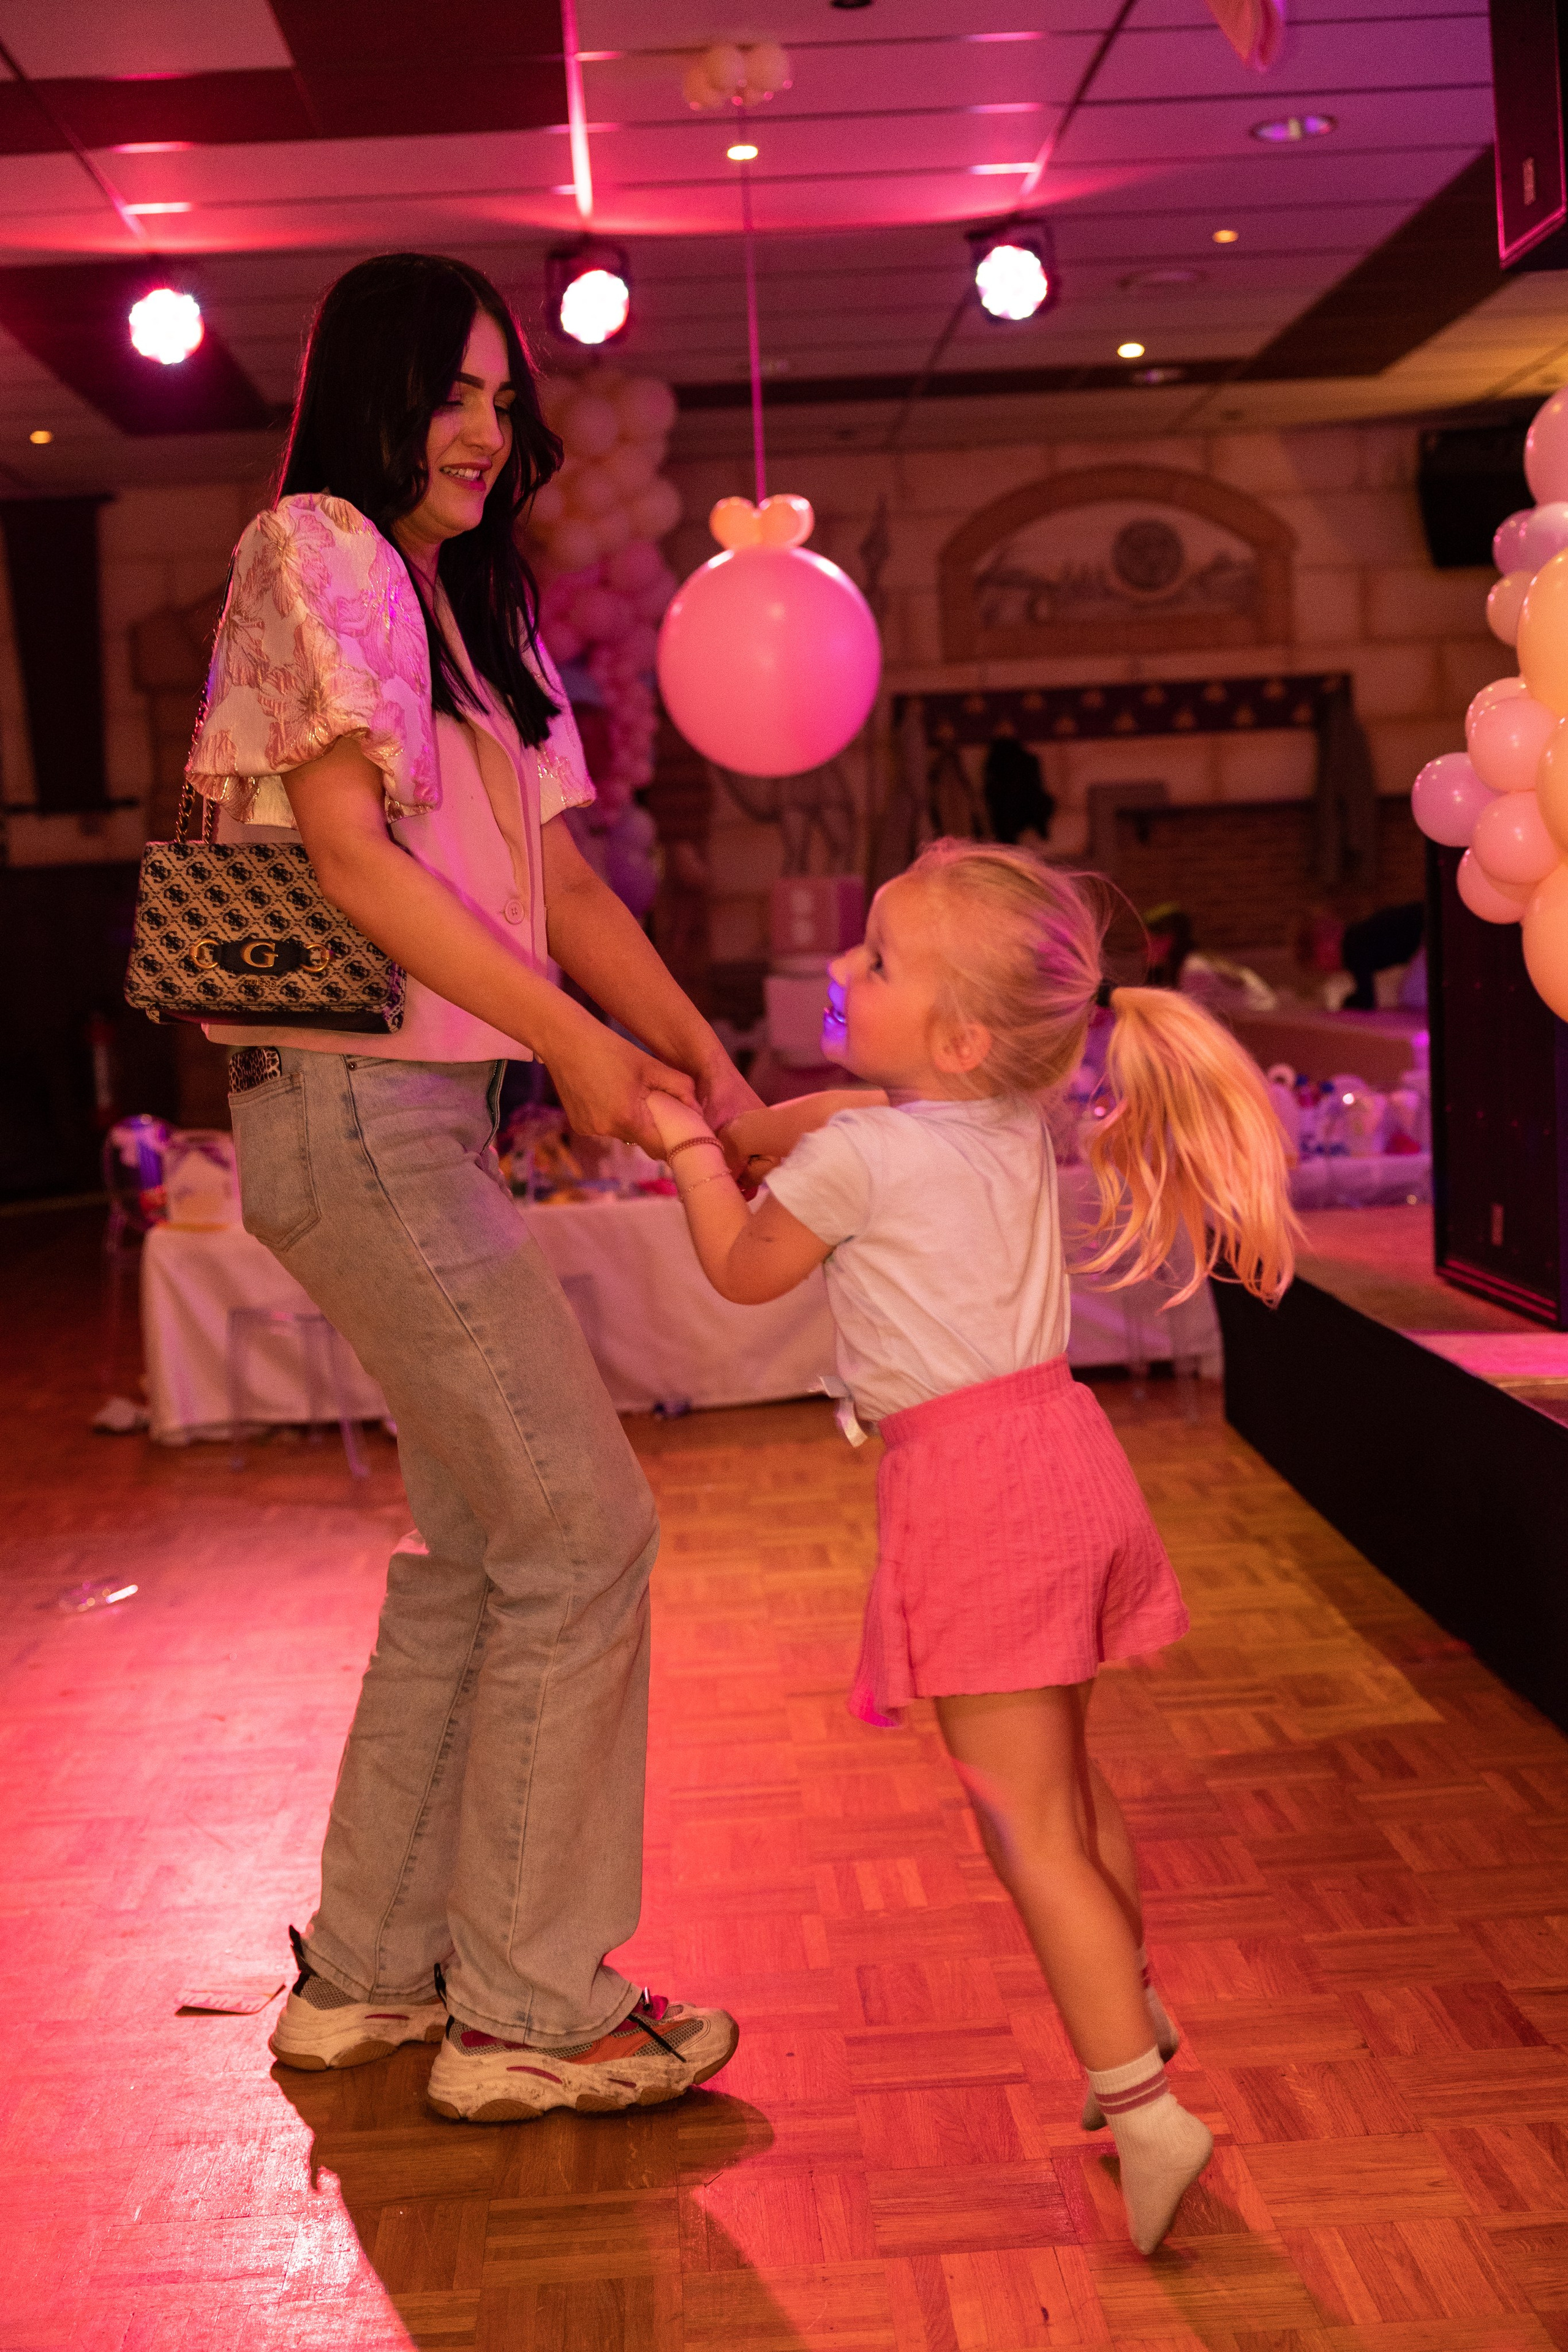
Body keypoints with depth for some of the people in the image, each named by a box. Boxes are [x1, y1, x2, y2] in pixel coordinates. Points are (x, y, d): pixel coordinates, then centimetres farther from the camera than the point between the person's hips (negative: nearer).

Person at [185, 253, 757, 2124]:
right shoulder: (315, 550, -6)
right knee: (580, 1527, -6)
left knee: (475, 1542, 13)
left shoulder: (478, 609, 20)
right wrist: (572, 1041, -18)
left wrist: (706, 1062, 3)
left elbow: (561, 878, 14)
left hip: (430, 1115, 9)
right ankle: (532, 2010, 5)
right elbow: (353, 854, -15)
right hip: (355, 1106, -9)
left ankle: (369, 1973, 24)